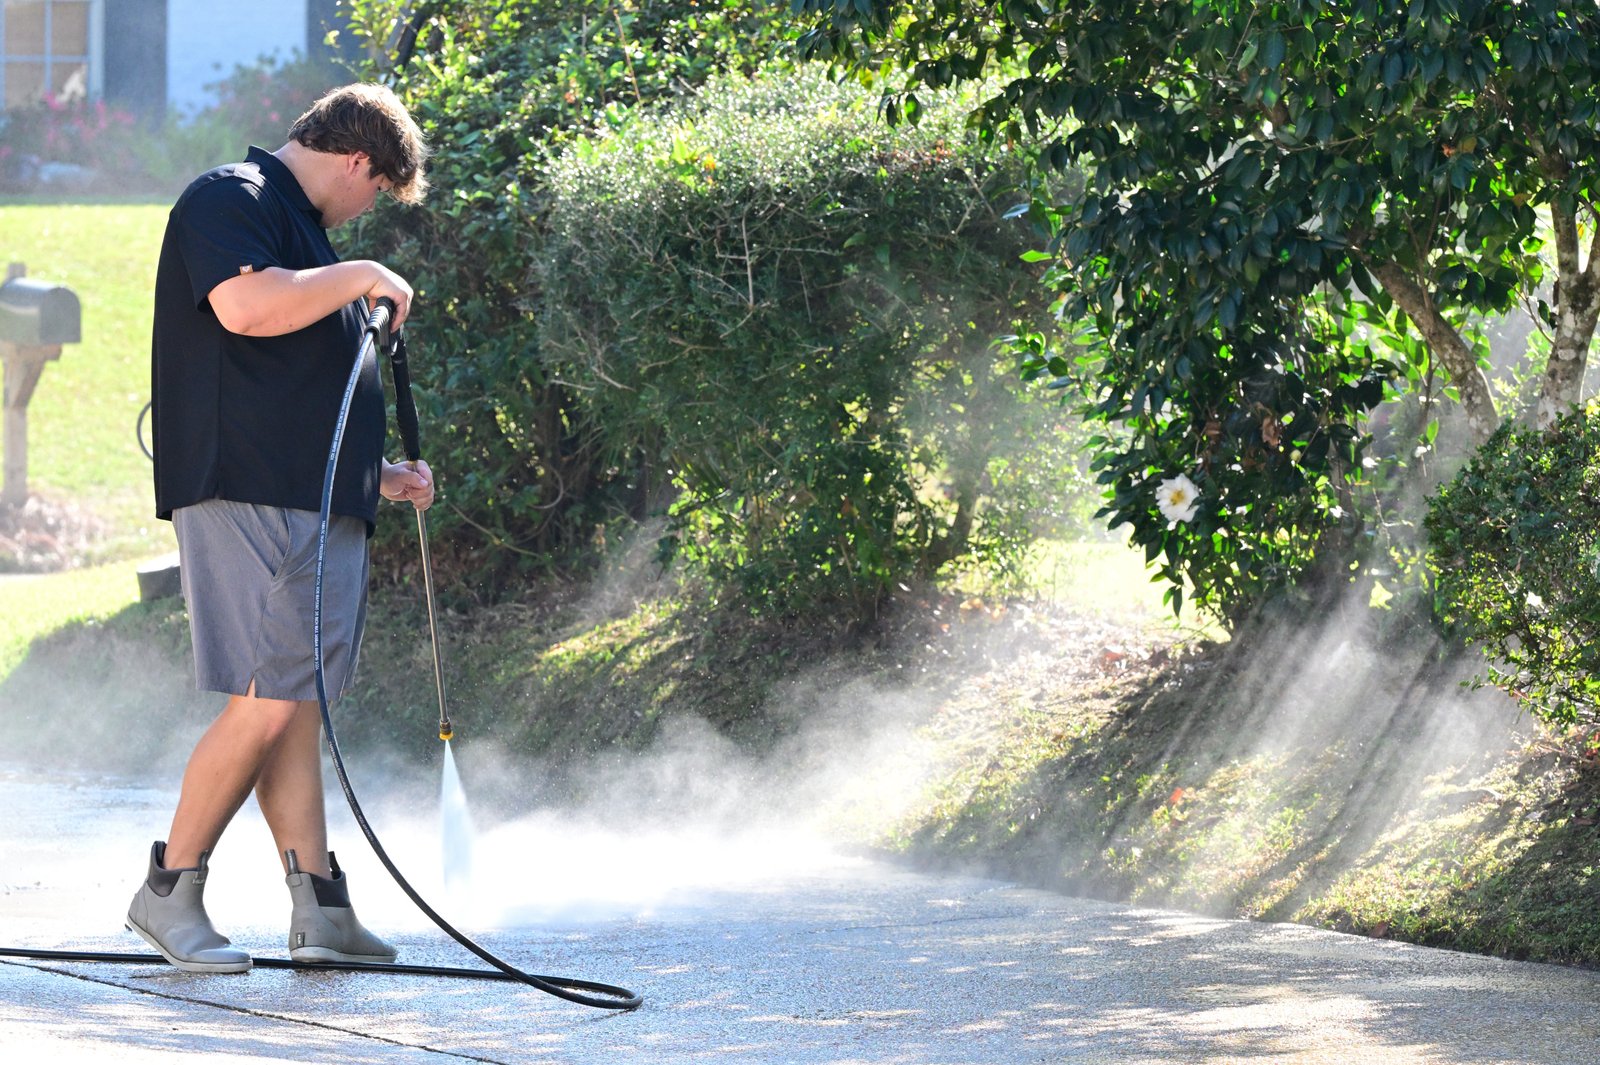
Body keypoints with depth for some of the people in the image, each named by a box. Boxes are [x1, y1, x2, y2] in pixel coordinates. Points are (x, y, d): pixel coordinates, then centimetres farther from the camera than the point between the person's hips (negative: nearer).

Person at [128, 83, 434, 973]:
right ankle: (170, 892, -5)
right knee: (268, 703, -13)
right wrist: (362, 278, -13)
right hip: (250, 499, -10)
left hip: (319, 502, 10)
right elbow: (245, 305, -24)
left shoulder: (298, 227, 27)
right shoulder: (228, 200, -4)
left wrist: (378, 474, 28)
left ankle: (320, 908, 5)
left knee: (302, 707, 6)